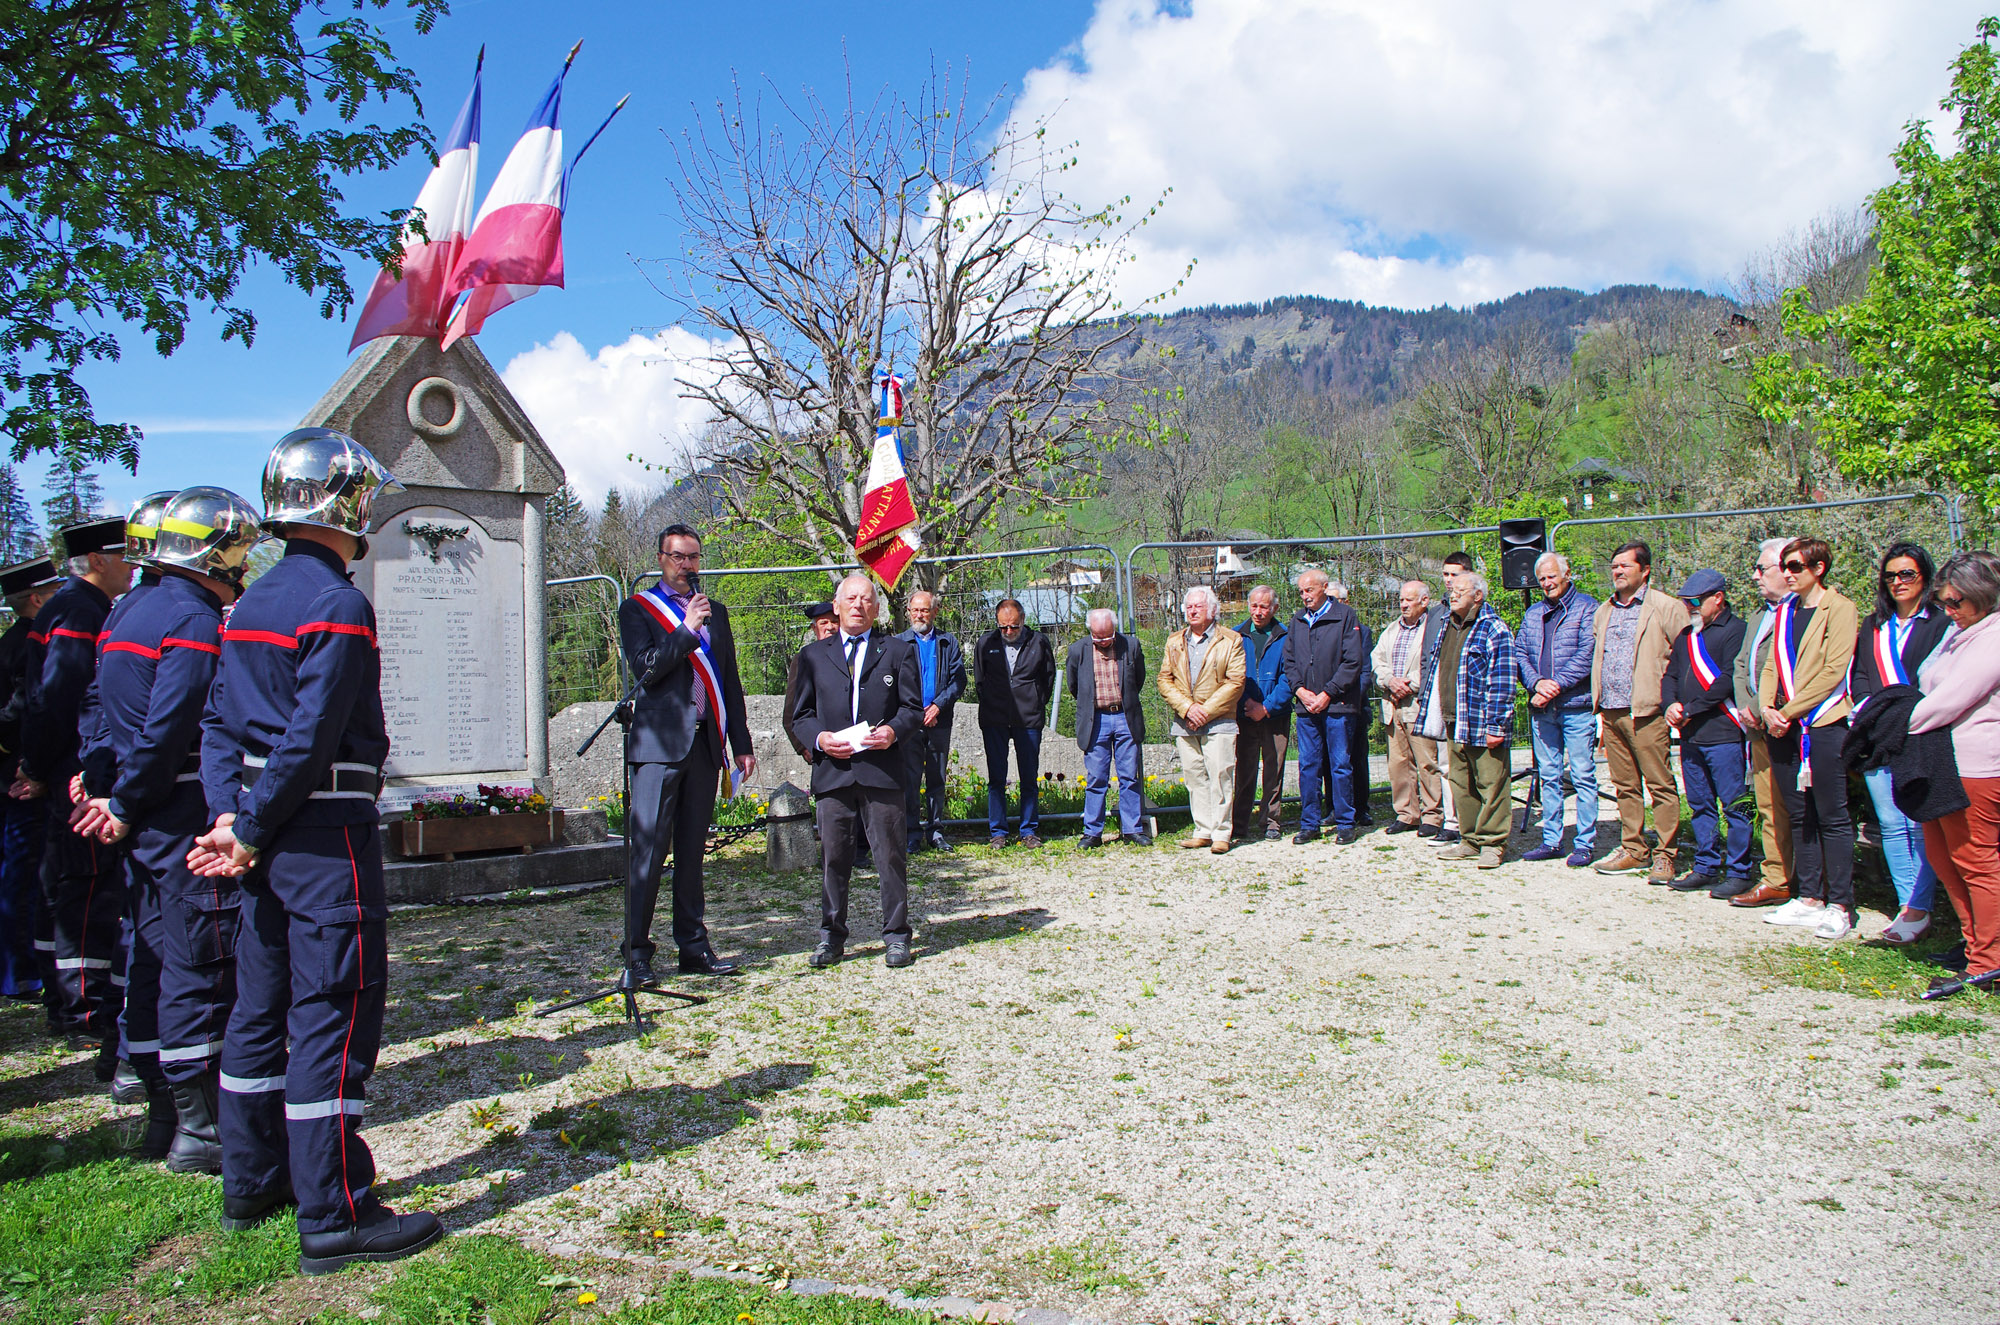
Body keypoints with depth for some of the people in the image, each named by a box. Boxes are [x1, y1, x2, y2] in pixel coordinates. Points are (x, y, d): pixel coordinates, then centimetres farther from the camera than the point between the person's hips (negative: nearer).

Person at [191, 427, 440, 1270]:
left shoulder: (252, 602, 14)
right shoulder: (338, 606, -15)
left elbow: (219, 720, 11)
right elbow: (311, 738, -20)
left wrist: (229, 817, 3)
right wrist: (248, 833, -12)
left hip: (267, 837, 10)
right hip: (326, 830, -9)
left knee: (263, 1004, 17)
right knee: (333, 1014, -5)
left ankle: (252, 1184, 30)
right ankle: (335, 1217, 1)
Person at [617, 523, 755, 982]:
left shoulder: (716, 612, 19)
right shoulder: (637, 609, 5)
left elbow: (730, 683, 19)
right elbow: (645, 668, -11)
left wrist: (741, 744, 14)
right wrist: (688, 629, -11)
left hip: (705, 745, 5)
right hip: (659, 744, -5)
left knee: (692, 851, 9)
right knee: (648, 850, -7)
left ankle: (693, 948, 14)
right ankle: (636, 952, -1)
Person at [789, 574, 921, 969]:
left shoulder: (898, 651, 12)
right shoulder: (813, 655, 15)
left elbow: (913, 708, 8)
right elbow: (800, 714, 13)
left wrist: (893, 731, -12)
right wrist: (820, 738, -7)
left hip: (882, 770, -1)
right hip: (832, 771, 1)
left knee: (890, 855, 1)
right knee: (832, 857, 4)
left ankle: (896, 936, 11)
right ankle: (831, 936, 15)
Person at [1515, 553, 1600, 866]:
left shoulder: (1586, 608, -2)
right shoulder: (1532, 614, 16)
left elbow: (1587, 655, -11)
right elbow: (1520, 653, 10)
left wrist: (1556, 686, -16)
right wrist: (1536, 683, -8)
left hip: (1576, 705, -5)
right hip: (1541, 709, 6)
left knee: (1582, 775, -3)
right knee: (1549, 776, 10)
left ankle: (1584, 843, 3)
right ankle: (1551, 840, 16)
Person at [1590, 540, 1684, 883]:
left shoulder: (1666, 608, -2)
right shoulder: (1604, 612, 19)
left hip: (1646, 712, -6)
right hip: (1610, 712, 6)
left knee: (1661, 785, -4)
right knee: (1625, 786, 11)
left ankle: (1664, 856, 0)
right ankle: (1633, 851, 18)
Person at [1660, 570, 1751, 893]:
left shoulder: (1735, 630, -6)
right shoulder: (1687, 634, 19)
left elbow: (1729, 680, -16)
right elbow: (1671, 675, 20)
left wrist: (1690, 709, -13)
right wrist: (1670, 704, 0)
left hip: (1724, 735, -8)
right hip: (1690, 737, 8)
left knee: (1734, 805, -3)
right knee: (1700, 805, 12)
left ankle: (1738, 872, 3)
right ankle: (1706, 867, 20)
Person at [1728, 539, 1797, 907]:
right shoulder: (1761, 614, 21)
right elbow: (1741, 664, 21)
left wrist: (1761, 710, -16)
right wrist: (1744, 705, 6)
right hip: (1759, 726, 9)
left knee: (1782, 809, -5)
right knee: (1768, 807, 11)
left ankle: (1779, 883, 0)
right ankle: (1774, 875, 16)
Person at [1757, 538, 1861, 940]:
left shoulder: (1840, 609, -5)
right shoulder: (1784, 612, 17)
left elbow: (1833, 671, -12)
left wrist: (1789, 710, -13)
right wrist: (1768, 708, -1)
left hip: (1824, 724, -7)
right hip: (1783, 726, 7)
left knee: (1831, 817, -4)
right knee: (1799, 816, 10)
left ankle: (1840, 906, 1)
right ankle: (1809, 898, 17)